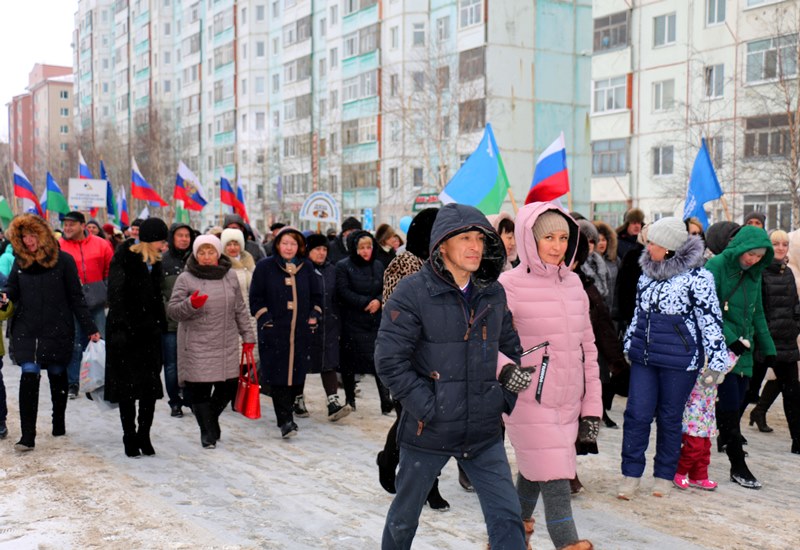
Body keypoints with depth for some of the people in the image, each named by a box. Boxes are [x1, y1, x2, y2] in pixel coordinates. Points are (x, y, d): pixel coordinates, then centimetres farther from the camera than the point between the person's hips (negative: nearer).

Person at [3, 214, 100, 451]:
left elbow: (75, 297, -2)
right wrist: (5, 296, -12)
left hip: (57, 329, -1)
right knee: (29, 376, -10)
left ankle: (59, 423, 32)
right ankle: (27, 435, -8)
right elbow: (12, 289, 13)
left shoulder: (63, 260, -4)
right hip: (26, 330, 2)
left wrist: (90, 328, -2)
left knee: (57, 375, 12)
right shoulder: (20, 262, 6)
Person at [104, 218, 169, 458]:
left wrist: (160, 325, 12)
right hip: (126, 333, -6)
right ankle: (130, 438, 14)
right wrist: (121, 328, -22)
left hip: (148, 332, 6)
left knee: (150, 386, 4)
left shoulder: (154, 262, 11)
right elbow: (116, 296, -16)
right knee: (127, 388, 3)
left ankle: (144, 436, 15)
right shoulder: (124, 260, -11)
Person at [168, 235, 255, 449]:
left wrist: (247, 335, 13)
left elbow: (240, 309, 14)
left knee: (229, 387, 6)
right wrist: (190, 304, -25)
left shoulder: (230, 276, 8)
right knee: (200, 391, -2)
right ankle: (208, 433, 13)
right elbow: (172, 310, -6)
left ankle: (210, 418, 33)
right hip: (197, 346, -3)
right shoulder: (185, 279, -3)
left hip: (227, 345, 3)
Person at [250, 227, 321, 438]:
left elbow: (316, 296, 18)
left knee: (298, 372, 3)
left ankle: (288, 408, 22)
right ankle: (285, 420, -6)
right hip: (274, 332, -3)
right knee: (279, 375, -8)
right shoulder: (265, 267, 2)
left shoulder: (307, 268, 11)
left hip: (301, 332, 3)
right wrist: (265, 318, -8)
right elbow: (255, 297, 2)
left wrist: (314, 316, 5)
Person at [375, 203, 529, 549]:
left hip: (484, 431, 4)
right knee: (405, 515, 16)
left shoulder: (493, 293, 4)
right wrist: (428, 408, -18)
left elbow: (511, 348, 17)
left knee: (507, 518, -1)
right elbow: (389, 360, -16)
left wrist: (505, 398, 5)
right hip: (428, 429, -3)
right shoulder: (412, 292, -12)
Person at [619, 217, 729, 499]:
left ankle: (664, 476, 22)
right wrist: (630, 344, 23)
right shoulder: (647, 273, 10)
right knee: (636, 414, 1)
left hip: (679, 360, -5)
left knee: (670, 418, 7)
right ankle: (631, 475, 11)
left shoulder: (696, 277, -11)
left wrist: (716, 360, -11)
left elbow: (711, 320, -11)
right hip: (643, 357, 5)